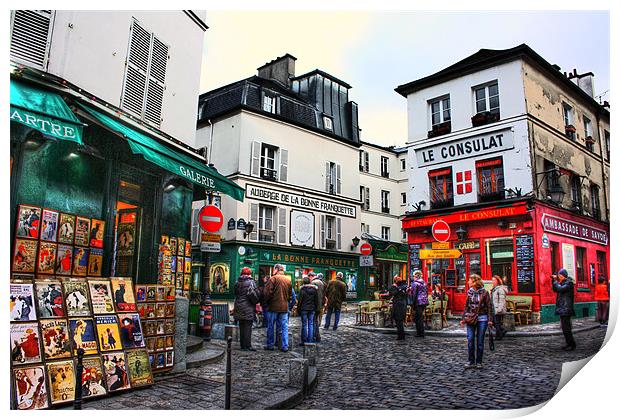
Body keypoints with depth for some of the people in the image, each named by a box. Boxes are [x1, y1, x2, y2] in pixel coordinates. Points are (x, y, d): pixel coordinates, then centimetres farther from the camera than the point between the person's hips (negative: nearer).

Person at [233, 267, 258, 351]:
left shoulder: (237, 283, 11)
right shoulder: (250, 282, -11)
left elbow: (235, 294, 16)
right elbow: (252, 293, -20)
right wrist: (256, 301, -5)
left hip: (239, 308, 7)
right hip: (248, 309, -7)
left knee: (242, 328, 13)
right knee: (248, 327, -2)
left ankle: (242, 345, 18)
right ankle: (247, 346, 0)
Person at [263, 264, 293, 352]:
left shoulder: (273, 279, -9)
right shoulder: (288, 280, 7)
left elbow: (268, 292, -12)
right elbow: (290, 294, 10)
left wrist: (267, 301, 3)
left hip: (274, 306, -4)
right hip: (284, 307, 4)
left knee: (270, 326, 9)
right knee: (284, 327, 7)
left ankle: (270, 345, 15)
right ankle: (285, 346, 6)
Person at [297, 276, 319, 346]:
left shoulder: (302, 289, -10)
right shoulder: (314, 289, 3)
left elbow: (299, 300, -7)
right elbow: (316, 300, 8)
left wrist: (298, 309, 1)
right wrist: (315, 308, 17)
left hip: (304, 309, -4)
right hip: (312, 309, 4)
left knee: (304, 325, 3)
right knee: (311, 324, 9)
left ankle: (304, 341, 7)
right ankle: (310, 340, 10)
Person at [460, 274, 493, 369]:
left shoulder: (484, 292, -4)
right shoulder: (469, 292, 6)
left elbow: (489, 306, -2)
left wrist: (490, 320, -6)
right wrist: (463, 318, 6)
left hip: (482, 319, -3)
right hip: (471, 319, 3)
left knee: (480, 341, 4)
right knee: (470, 340, -1)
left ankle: (479, 362, 15)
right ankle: (471, 362, 8)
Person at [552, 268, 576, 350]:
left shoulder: (568, 283, -12)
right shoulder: (562, 283, 16)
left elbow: (560, 289, -24)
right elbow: (555, 289, 20)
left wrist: (555, 281, -12)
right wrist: (554, 280, 9)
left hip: (566, 309, -10)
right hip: (562, 308, 10)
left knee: (566, 327, -10)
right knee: (565, 327, 13)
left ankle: (572, 344, -4)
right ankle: (569, 344, 20)